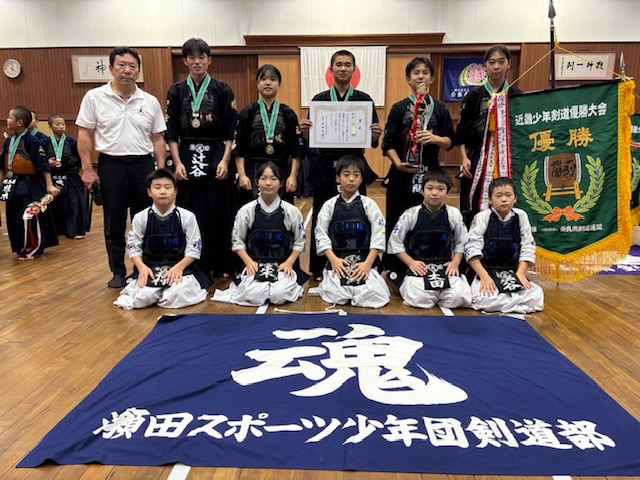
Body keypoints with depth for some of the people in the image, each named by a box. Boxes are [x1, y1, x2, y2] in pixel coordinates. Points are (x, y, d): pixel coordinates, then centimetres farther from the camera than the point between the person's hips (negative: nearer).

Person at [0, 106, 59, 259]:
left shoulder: (32, 141, -13)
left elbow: (43, 164, -16)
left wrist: (49, 185, -19)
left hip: (30, 186, -8)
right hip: (13, 185, 8)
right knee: (14, 218, 12)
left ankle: (34, 249, 9)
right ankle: (21, 248, 25)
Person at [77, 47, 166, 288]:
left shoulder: (150, 101, 5)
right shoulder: (94, 97, 0)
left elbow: (157, 139, 8)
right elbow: (85, 135, 1)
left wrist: (161, 169, 0)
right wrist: (87, 169, -5)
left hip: (143, 164, 2)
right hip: (111, 165, -1)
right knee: (114, 222, 6)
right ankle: (118, 272, 19)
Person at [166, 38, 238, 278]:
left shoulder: (222, 90, 4)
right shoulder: (176, 91, 8)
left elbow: (230, 132, 0)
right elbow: (171, 132, 5)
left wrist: (225, 160, -10)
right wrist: (178, 162, -6)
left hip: (216, 157, -1)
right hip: (188, 157, 1)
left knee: (217, 213, 0)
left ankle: (219, 266, 13)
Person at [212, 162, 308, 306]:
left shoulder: (292, 211, -2)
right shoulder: (246, 210, -2)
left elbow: (299, 242, 5)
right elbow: (238, 241, 4)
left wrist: (289, 263, -9)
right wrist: (248, 262, -10)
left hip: (283, 265, 0)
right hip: (255, 264, 0)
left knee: (279, 296, -27)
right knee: (253, 296, -26)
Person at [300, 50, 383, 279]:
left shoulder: (364, 100, 5)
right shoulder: (319, 99, 6)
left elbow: (372, 141, 3)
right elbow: (311, 139, 4)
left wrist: (375, 135, -19)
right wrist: (304, 131, -17)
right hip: (325, 168, 0)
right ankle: (320, 269, 18)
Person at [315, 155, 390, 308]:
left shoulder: (369, 204, 3)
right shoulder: (329, 205, 4)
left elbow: (378, 235, -1)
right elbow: (321, 234, 2)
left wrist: (368, 263, -11)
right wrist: (333, 259, -11)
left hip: (365, 260, 0)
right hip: (337, 260, 0)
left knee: (373, 297, -19)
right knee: (336, 296, -20)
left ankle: (355, 285, 14)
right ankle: (327, 280, 15)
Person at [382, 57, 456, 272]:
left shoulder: (440, 108, 10)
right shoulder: (399, 108, 6)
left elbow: (450, 141, 7)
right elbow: (388, 143, 0)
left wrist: (435, 138, -14)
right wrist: (398, 164, -16)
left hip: (429, 173, 1)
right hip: (402, 174, -1)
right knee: (398, 223, 1)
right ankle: (394, 269, 13)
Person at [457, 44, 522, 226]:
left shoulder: (517, 96, 8)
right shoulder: (474, 96, 7)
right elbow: (461, 131, 6)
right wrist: (464, 158, -5)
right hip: (477, 158, 0)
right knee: (473, 211, -1)